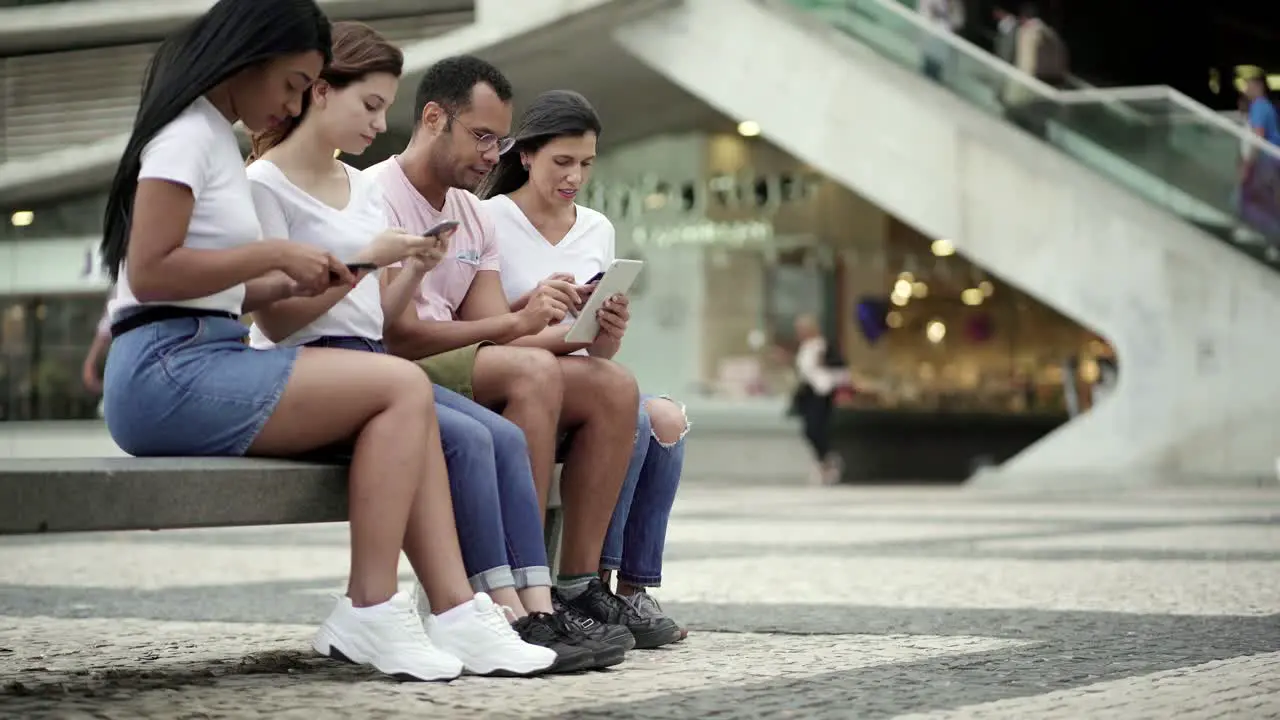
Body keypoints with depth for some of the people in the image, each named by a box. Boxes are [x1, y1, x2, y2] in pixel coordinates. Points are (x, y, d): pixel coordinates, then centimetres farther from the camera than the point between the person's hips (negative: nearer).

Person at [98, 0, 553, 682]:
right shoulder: (187, 133, -7)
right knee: (404, 386, -16)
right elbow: (149, 272, -17)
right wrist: (275, 254, -10)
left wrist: (292, 282, 5)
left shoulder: (216, 137, 23)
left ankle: (456, 612, -14)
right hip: (168, 372, -9)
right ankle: (369, 612, -15)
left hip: (206, 360, 9)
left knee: (409, 397, -5)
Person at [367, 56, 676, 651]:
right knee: (534, 371, -33)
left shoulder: (474, 216, 17)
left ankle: (578, 587, -11)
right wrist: (517, 321, -26)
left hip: (468, 377, 9)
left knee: (614, 387, -6)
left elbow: (495, 334, 8)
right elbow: (396, 334, -21)